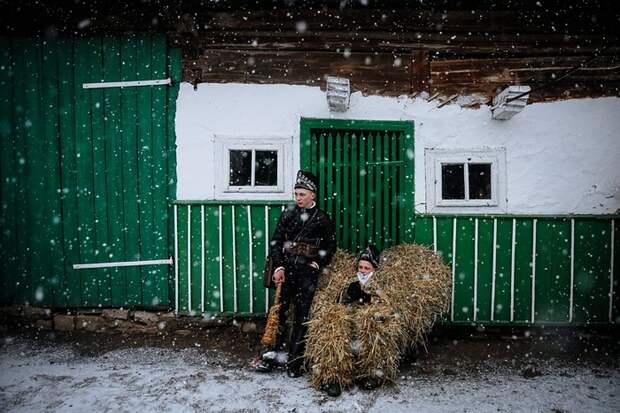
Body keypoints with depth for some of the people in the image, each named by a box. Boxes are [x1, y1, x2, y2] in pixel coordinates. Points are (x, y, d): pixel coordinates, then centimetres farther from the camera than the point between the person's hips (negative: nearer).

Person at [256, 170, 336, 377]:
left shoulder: (322, 218, 2)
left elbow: (331, 244, 9)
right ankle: (272, 354, 14)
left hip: (308, 271, -1)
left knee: (302, 315, 2)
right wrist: (279, 266, -6)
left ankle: (294, 361, 12)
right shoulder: (288, 213, 5)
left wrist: (318, 263, -4)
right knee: (279, 310, 2)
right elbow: (276, 242, 4)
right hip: (286, 268, 2)